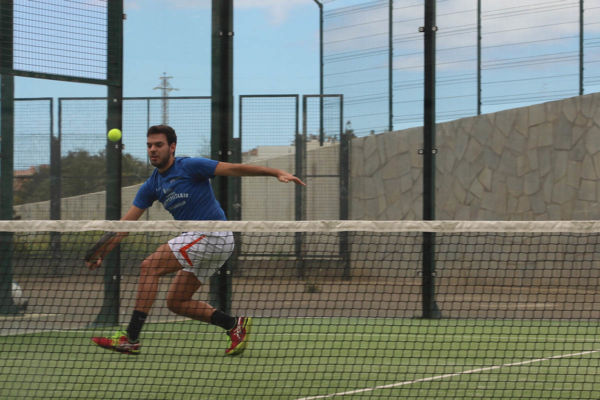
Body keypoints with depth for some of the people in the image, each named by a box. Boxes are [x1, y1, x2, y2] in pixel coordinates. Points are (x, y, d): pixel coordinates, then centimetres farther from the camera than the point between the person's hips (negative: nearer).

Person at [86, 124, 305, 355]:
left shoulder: (190, 166, -6)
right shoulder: (151, 186, 14)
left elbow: (235, 169, -8)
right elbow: (125, 223, 13)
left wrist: (277, 173, -17)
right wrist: (100, 253, 3)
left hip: (212, 234, -9)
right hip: (198, 241, 9)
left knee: (150, 267, -16)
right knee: (176, 303, 7)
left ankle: (131, 338, -19)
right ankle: (234, 324, 10)